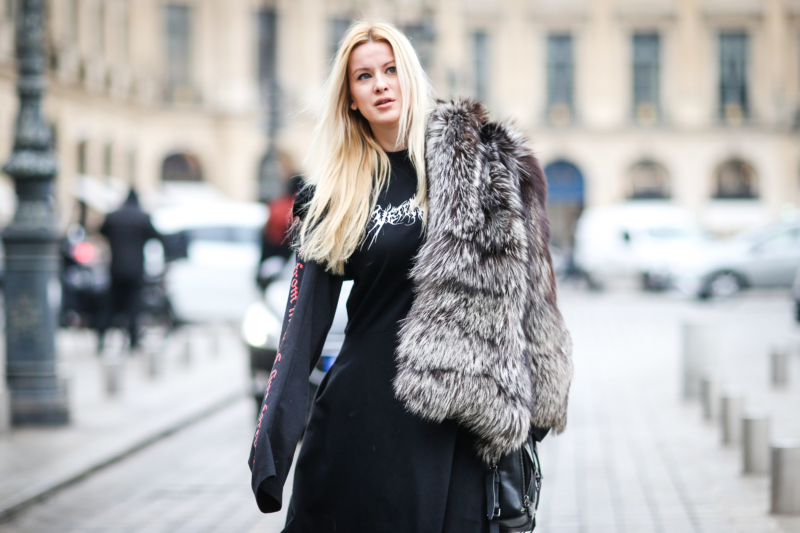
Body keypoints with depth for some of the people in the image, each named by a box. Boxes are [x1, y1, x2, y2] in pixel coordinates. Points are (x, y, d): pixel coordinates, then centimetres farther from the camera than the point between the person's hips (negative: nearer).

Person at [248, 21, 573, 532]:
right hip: (361, 410, 2)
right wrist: (272, 437, -3)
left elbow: (522, 276, 1)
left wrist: (529, 397, -7)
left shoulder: (474, 159, 2)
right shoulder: (337, 192, 8)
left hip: (452, 416, -1)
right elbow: (307, 317, 5)